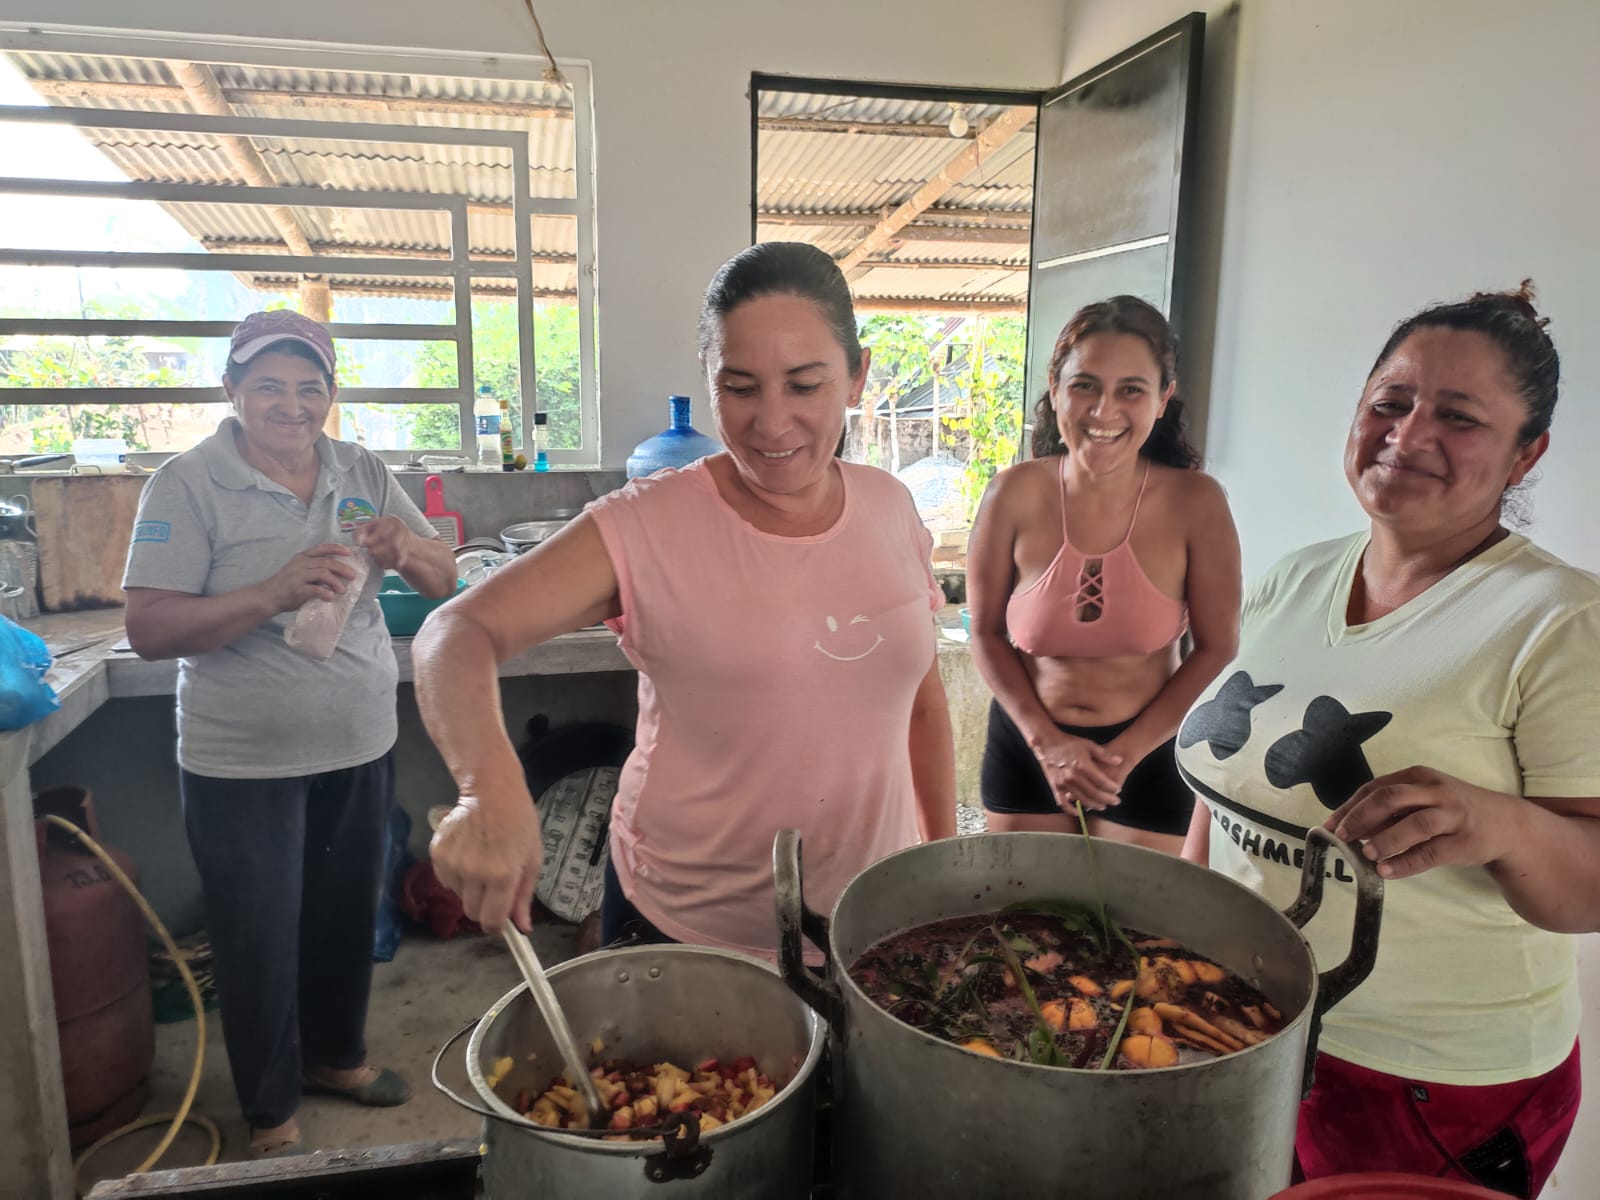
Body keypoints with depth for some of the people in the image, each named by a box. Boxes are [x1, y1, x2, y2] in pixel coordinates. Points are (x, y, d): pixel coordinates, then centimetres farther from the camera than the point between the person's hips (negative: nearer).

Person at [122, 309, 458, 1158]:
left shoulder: (363, 474, 2)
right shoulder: (188, 484, -10)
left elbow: (444, 580, 3)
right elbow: (148, 629, -16)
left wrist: (403, 551, -20)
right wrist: (276, 592, -30)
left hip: (359, 747, 4)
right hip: (244, 765, -4)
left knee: (346, 918, 20)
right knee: (261, 941, 10)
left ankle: (335, 1053, 44)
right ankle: (270, 1113, 32)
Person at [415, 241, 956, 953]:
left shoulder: (890, 508, -3)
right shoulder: (649, 526, -16)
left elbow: (922, 695, 7)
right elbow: (459, 633, -22)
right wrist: (491, 786, -40)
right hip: (682, 930, -3)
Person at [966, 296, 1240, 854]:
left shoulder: (1195, 501, -14)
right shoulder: (1015, 493, -13)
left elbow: (1216, 650, -7)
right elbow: (986, 635, -5)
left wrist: (1124, 754, -12)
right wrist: (1048, 743, -12)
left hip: (1150, 753, -1)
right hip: (1026, 747, 1)